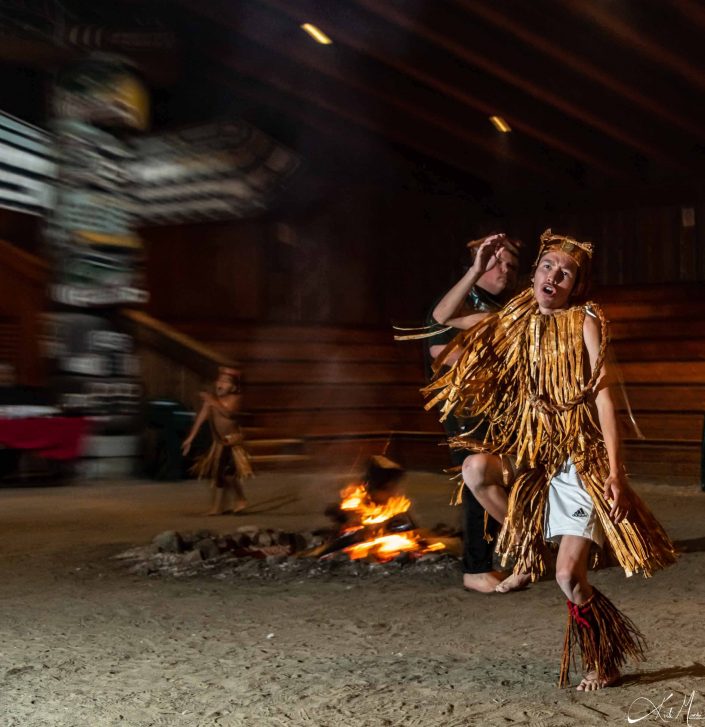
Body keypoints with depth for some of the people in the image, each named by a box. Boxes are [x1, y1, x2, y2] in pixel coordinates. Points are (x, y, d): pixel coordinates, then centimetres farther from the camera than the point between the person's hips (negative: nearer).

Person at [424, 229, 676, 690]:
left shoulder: (586, 323, -7)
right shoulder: (519, 322, 7)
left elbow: (603, 397, -14)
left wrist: (615, 473, -21)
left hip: (579, 457, -4)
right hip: (531, 453, 5)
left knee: (569, 577, -9)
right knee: (476, 470, -29)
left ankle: (605, 662, 20)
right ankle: (526, 545, 0)